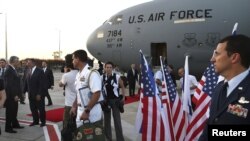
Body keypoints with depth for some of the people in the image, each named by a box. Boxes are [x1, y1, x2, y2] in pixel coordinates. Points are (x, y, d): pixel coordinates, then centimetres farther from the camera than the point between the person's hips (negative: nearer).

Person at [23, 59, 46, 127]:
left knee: (41, 109, 5)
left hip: (39, 95, -6)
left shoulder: (40, 71, -11)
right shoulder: (28, 71, 9)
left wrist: (39, 94, -18)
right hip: (31, 95, 6)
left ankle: (43, 121, 18)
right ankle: (35, 121, 23)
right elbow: (26, 82, 11)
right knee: (33, 109, 10)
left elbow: (42, 84, -15)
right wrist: (24, 92, 3)